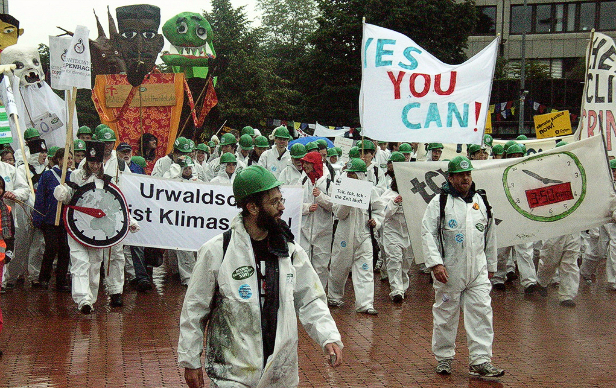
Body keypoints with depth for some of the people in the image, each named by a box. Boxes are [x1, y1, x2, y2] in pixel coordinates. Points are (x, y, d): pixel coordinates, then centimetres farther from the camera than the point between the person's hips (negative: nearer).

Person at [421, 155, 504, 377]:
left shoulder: (480, 201, 12)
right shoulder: (440, 202, -2)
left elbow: (490, 235, 20)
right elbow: (428, 233, -7)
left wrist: (491, 265, 21)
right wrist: (435, 263, -17)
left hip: (478, 271, 3)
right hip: (449, 271, -3)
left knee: (481, 313, -4)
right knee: (446, 314, 7)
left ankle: (480, 361, 0)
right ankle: (444, 357, 22)